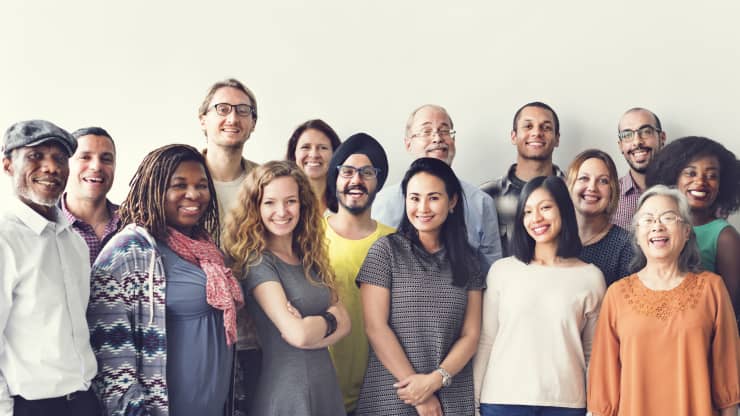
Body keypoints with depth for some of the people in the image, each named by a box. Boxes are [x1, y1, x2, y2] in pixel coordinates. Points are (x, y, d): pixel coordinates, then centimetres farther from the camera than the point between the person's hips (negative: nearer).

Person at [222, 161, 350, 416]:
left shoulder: (311, 259, 6)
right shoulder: (257, 261, -14)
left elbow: (344, 324, 1)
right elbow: (298, 334, -22)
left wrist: (311, 327, -17)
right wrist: (329, 318, -3)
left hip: (326, 385, 7)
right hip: (285, 389, -6)